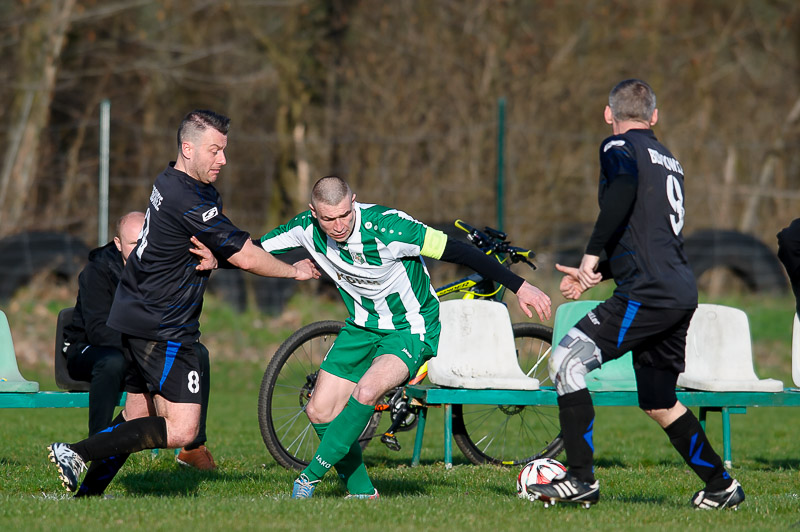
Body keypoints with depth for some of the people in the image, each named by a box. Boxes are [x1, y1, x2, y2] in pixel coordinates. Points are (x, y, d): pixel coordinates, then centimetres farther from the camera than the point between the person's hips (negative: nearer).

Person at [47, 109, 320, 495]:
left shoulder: (170, 182, 9)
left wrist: (210, 254, -5)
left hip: (136, 315, 11)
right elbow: (246, 259, -16)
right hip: (163, 329, -11)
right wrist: (294, 271, 1)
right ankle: (79, 454, -17)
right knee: (182, 430, -12)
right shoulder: (189, 202, -22)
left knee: (138, 415, 18)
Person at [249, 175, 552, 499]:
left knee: (366, 392, -29)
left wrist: (519, 286, -24)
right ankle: (362, 491, 15)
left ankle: (311, 476, -16)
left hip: (411, 329, -6)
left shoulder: (387, 226, -29)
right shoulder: (307, 229, -13)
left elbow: (456, 251, -24)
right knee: (320, 412, -2)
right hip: (362, 326, 6)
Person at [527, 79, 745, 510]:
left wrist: (592, 254, -20)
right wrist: (595, 275, 28)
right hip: (682, 293, 8)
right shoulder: (668, 159, 25)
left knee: (566, 360, -5)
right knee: (658, 402, 19)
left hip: (648, 293, -8)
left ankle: (581, 479, -9)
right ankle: (721, 488, 22)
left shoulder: (619, 146, -1)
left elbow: (624, 187, -24)